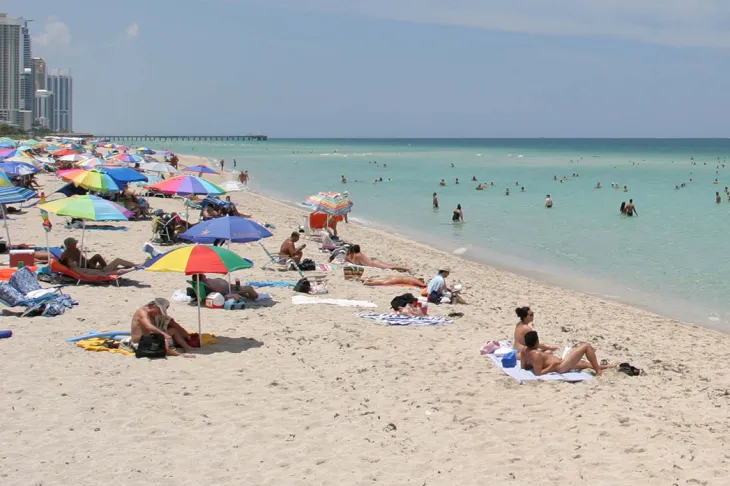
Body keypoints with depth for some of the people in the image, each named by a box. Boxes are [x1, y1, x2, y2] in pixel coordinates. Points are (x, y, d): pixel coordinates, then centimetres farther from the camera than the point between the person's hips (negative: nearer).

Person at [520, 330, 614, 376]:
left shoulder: (524, 350, -6)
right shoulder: (536, 354, -30)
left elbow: (524, 366, 6)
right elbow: (538, 373, -32)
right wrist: (552, 367, -28)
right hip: (561, 367, -10)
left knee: (582, 363, 33)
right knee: (586, 346, -4)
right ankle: (598, 371, 8)